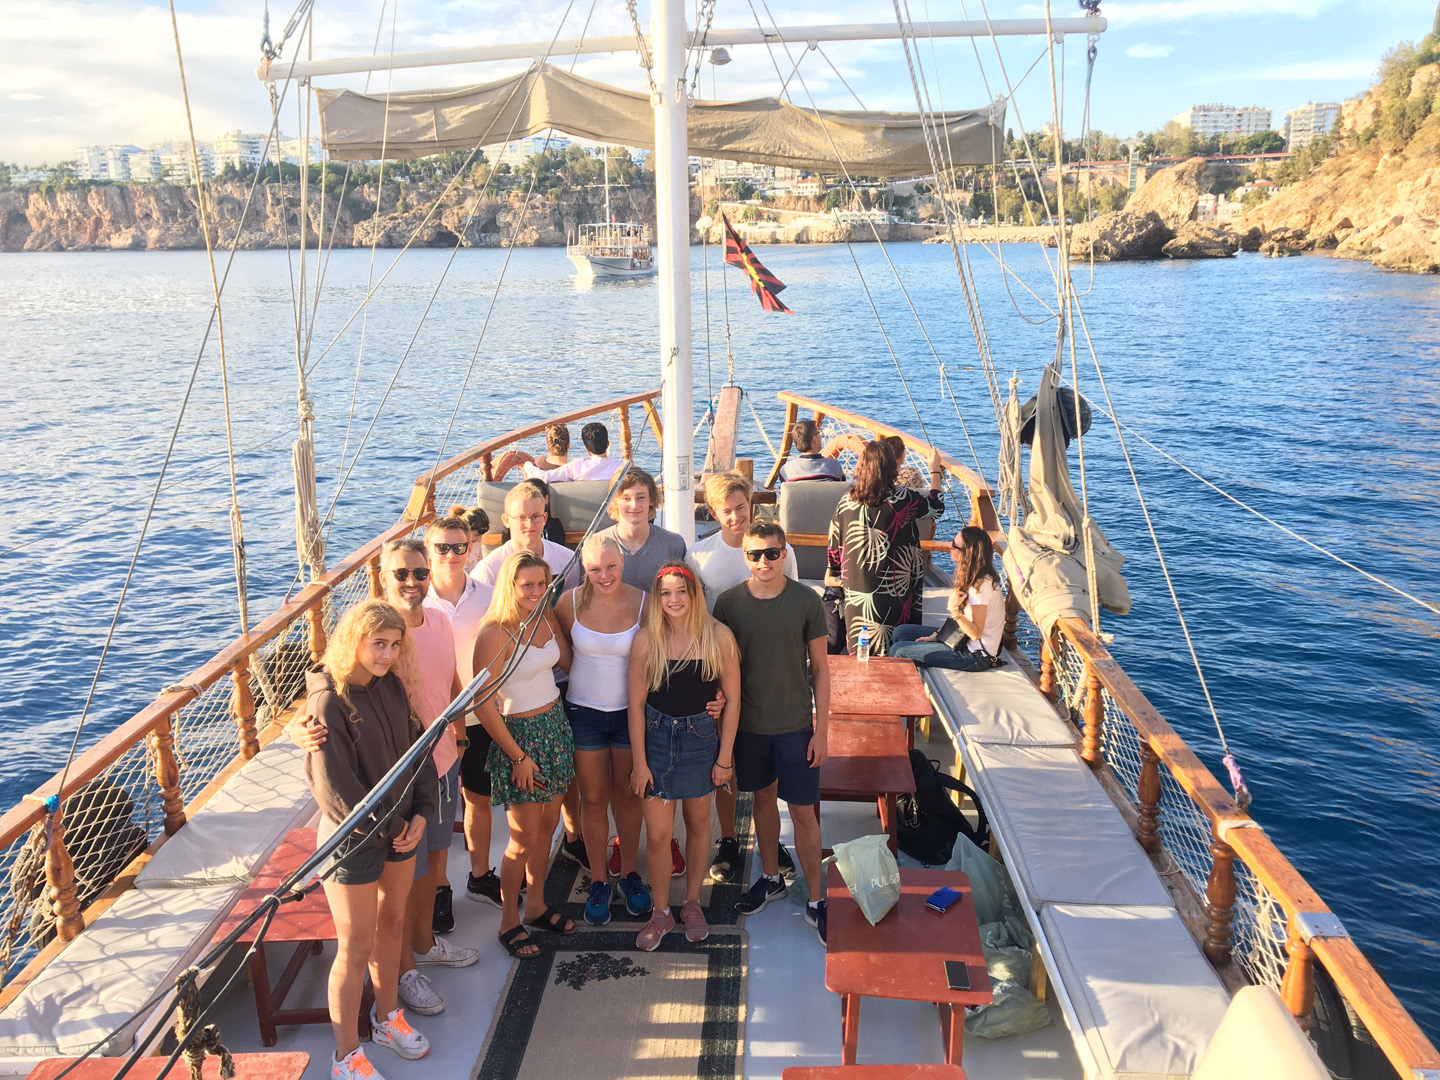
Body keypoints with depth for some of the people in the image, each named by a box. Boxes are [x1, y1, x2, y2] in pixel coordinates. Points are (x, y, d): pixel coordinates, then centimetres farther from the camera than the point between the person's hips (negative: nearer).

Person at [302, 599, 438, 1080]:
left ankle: (387, 1017, 42)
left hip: (400, 828, 7)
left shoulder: (391, 685, -3)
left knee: (392, 923, 22)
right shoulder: (330, 701, -23)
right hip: (353, 838, -7)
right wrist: (386, 828, -14)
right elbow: (332, 786, -22)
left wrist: (421, 813, -5)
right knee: (355, 948, 5)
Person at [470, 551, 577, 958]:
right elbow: (484, 705, -18)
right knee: (525, 839, 3)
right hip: (519, 734, -7)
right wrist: (518, 757, -15)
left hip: (555, 723, 7)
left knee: (548, 825, 17)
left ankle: (536, 905, 35)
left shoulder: (547, 618, 1)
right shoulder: (495, 634, -21)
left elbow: (568, 662, 18)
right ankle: (509, 921, 23)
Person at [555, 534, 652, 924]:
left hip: (630, 712, 0)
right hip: (584, 712, 0)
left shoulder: (644, 603, -11)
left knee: (628, 795, 14)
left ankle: (629, 873, 33)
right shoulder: (570, 603, -9)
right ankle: (598, 881, 27)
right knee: (594, 800, 10)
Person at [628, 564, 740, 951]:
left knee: (698, 823, 17)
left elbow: (732, 699, -4)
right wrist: (640, 762, -6)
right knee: (657, 834, 2)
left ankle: (692, 903, 37)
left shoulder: (718, 637, -11)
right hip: (657, 736, 0)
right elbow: (636, 704, -5)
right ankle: (661, 913, 24)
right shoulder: (647, 640, -10)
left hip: (701, 737, 1)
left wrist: (724, 758, -4)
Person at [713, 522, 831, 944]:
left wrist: (821, 729, -5)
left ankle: (816, 901, 16)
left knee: (803, 812, 2)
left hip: (795, 725, -2)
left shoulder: (806, 601, -8)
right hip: (748, 723, 2)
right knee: (763, 799, 18)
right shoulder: (728, 603, -4)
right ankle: (771, 879, 37)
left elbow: (820, 669, -3)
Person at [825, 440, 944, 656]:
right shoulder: (903, 500, -12)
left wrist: (831, 574, 24)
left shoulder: (846, 501, -4)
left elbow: (833, 543, 7)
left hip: (856, 589, 3)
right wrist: (934, 470, 19)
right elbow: (936, 508, 6)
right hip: (894, 588, -2)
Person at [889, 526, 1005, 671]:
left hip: (976, 656, -10)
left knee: (898, 650, -11)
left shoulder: (981, 586, -26)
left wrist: (954, 610, -34)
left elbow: (975, 634, -24)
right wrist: (936, 636, 9)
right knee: (900, 632, 13)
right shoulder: (974, 577, 4)